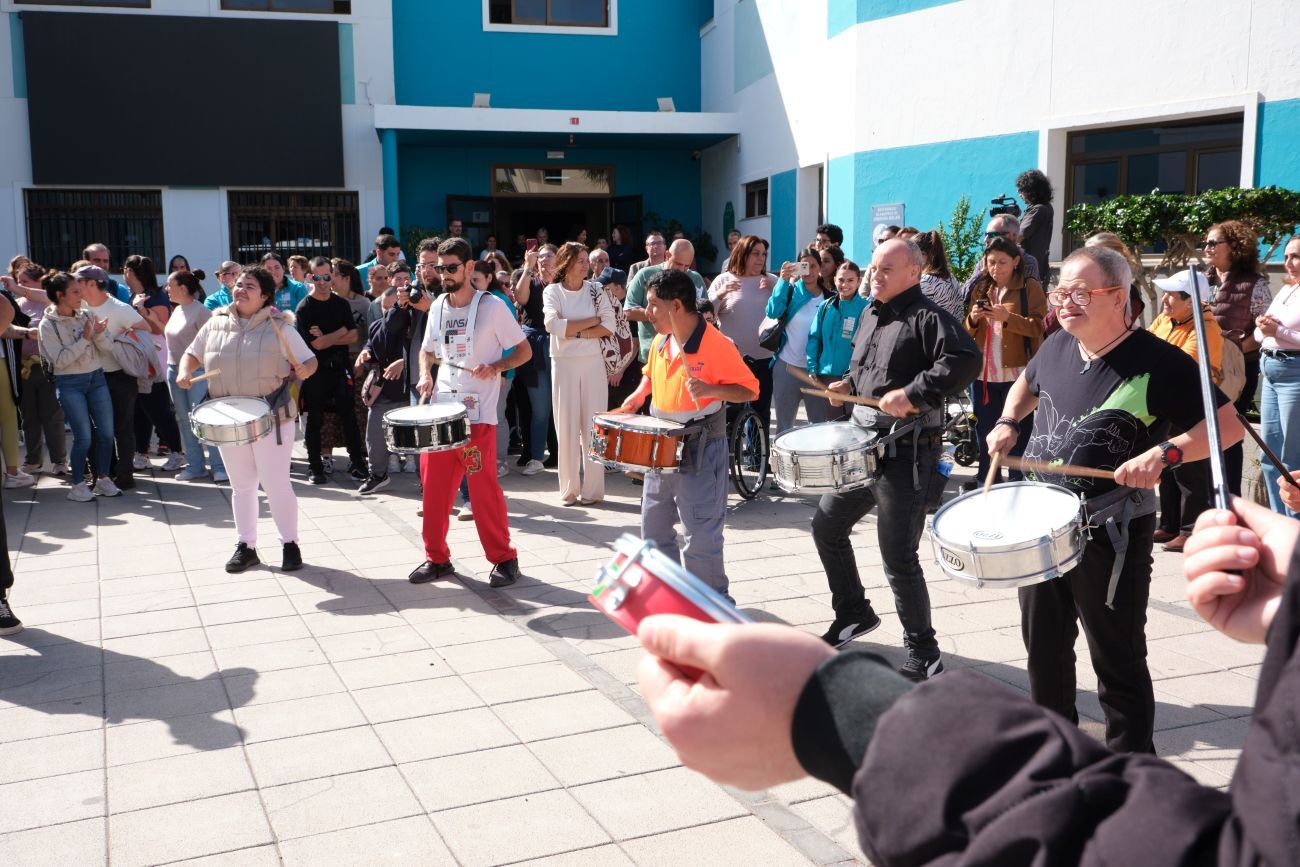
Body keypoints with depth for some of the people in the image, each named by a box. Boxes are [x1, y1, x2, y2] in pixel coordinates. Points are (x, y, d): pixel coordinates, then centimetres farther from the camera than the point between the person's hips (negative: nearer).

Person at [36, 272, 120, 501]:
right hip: (70, 384, -4)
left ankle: (103, 479, 19)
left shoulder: (88, 315, 4)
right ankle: (78, 485, 8)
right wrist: (84, 339, -16)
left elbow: (108, 350, 3)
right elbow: (60, 360, -13)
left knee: (107, 432, 4)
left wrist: (99, 334, -17)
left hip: (97, 379, 4)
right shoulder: (48, 325, -7)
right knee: (83, 437, -6)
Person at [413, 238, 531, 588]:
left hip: (478, 414, -5)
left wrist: (495, 367, -19)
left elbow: (524, 351, -2)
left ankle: (504, 558, 8)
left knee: (483, 487, -5)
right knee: (434, 484, 6)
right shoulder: (438, 307, 10)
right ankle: (437, 558, 19)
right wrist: (425, 375, 4)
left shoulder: (492, 307, -6)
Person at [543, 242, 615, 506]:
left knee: (593, 425, 1)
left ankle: (592, 488, 6)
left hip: (593, 363, 1)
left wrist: (576, 332, -12)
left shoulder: (596, 290, 4)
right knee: (567, 426, 3)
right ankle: (569, 489, 10)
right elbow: (555, 326, -15)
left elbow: (609, 327, -3)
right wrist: (591, 320, -9)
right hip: (564, 364, -1)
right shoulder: (552, 291, 0)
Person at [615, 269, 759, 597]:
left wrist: (711, 390, -29)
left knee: (700, 538, -3)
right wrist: (638, 395, 4)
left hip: (700, 451, -7)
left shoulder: (718, 346, -17)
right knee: (654, 528, 16)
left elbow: (749, 390, -14)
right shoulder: (660, 342, 5)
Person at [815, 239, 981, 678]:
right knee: (827, 526, 18)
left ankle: (923, 654, 12)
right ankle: (854, 612, 37)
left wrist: (913, 393, -29)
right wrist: (849, 383, 8)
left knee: (898, 559, -5)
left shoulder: (926, 317, -14)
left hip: (907, 452, -9)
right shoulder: (870, 314, 14)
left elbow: (966, 360, -28)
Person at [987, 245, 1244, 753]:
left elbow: (1228, 425, -16)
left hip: (1110, 534, -7)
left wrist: (1164, 453, -30)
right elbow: (1028, 383, 26)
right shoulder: (1057, 346, 4)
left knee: (1118, 662, 4)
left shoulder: (1156, 362, -16)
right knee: (1044, 647, 20)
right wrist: (1008, 422, 8)